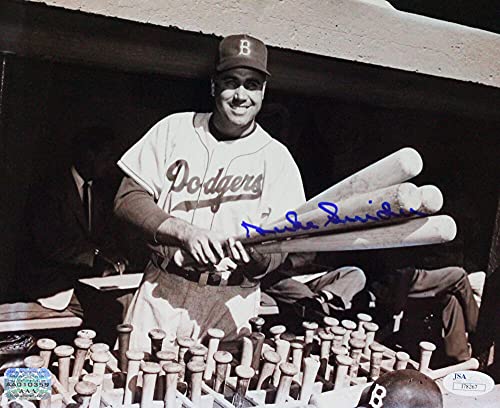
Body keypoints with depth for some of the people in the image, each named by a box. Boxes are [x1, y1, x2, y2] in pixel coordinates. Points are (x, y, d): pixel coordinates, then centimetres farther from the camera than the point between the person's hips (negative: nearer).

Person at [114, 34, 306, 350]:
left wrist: (255, 248, -26)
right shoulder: (175, 128, 3)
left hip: (230, 302, -1)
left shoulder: (276, 158, 0)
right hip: (162, 288, 1)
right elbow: (128, 198, -1)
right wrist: (184, 232, -16)